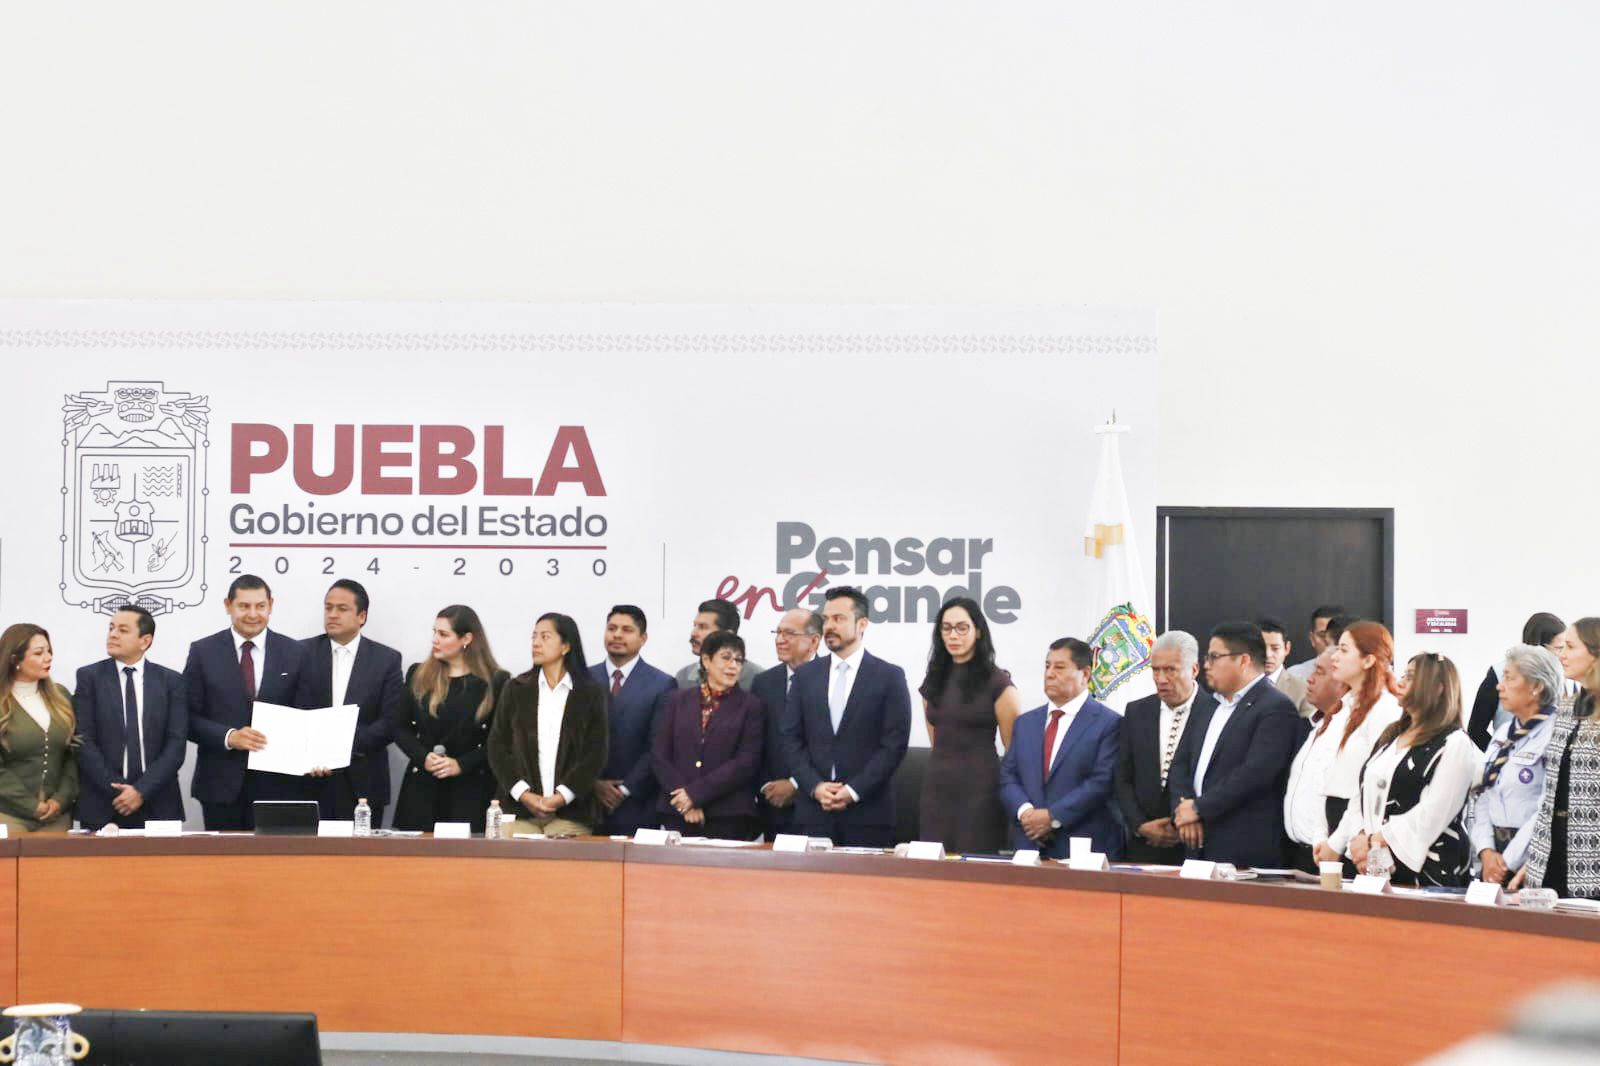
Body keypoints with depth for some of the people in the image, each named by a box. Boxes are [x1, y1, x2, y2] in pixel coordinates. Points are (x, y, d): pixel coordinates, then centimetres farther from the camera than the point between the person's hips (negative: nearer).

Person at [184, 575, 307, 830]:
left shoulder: (294, 653, 6)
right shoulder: (203, 652, 3)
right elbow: (188, 718, 0)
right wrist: (228, 737, -15)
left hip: (276, 784, 0)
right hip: (220, 782, 0)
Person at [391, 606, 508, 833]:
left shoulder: (495, 682, -1)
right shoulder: (418, 676, 10)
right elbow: (401, 728, 11)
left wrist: (461, 764, -13)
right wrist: (423, 757, -7)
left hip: (470, 788, -3)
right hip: (422, 786, 3)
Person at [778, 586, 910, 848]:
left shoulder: (890, 677, 2)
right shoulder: (806, 675, 12)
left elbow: (894, 744, -4)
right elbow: (791, 738, 8)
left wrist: (854, 791, -11)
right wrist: (815, 786, -6)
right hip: (813, 812, 3)